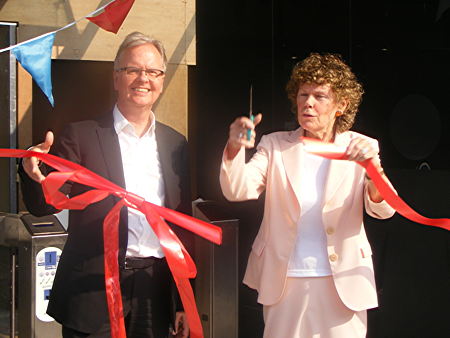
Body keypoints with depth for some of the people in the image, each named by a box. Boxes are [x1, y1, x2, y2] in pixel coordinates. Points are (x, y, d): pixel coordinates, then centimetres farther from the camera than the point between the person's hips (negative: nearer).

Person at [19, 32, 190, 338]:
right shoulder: (81, 136, 0)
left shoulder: (176, 144, 10)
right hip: (95, 289, -3)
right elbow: (44, 206, -6)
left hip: (156, 290, 3)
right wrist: (35, 173, -28)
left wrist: (183, 300, 12)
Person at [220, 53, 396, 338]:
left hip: (343, 281, 0)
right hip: (283, 280, 1)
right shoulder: (275, 145, 3)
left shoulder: (360, 148, 0)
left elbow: (383, 210, -12)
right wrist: (235, 147, -31)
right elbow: (238, 190, -11)